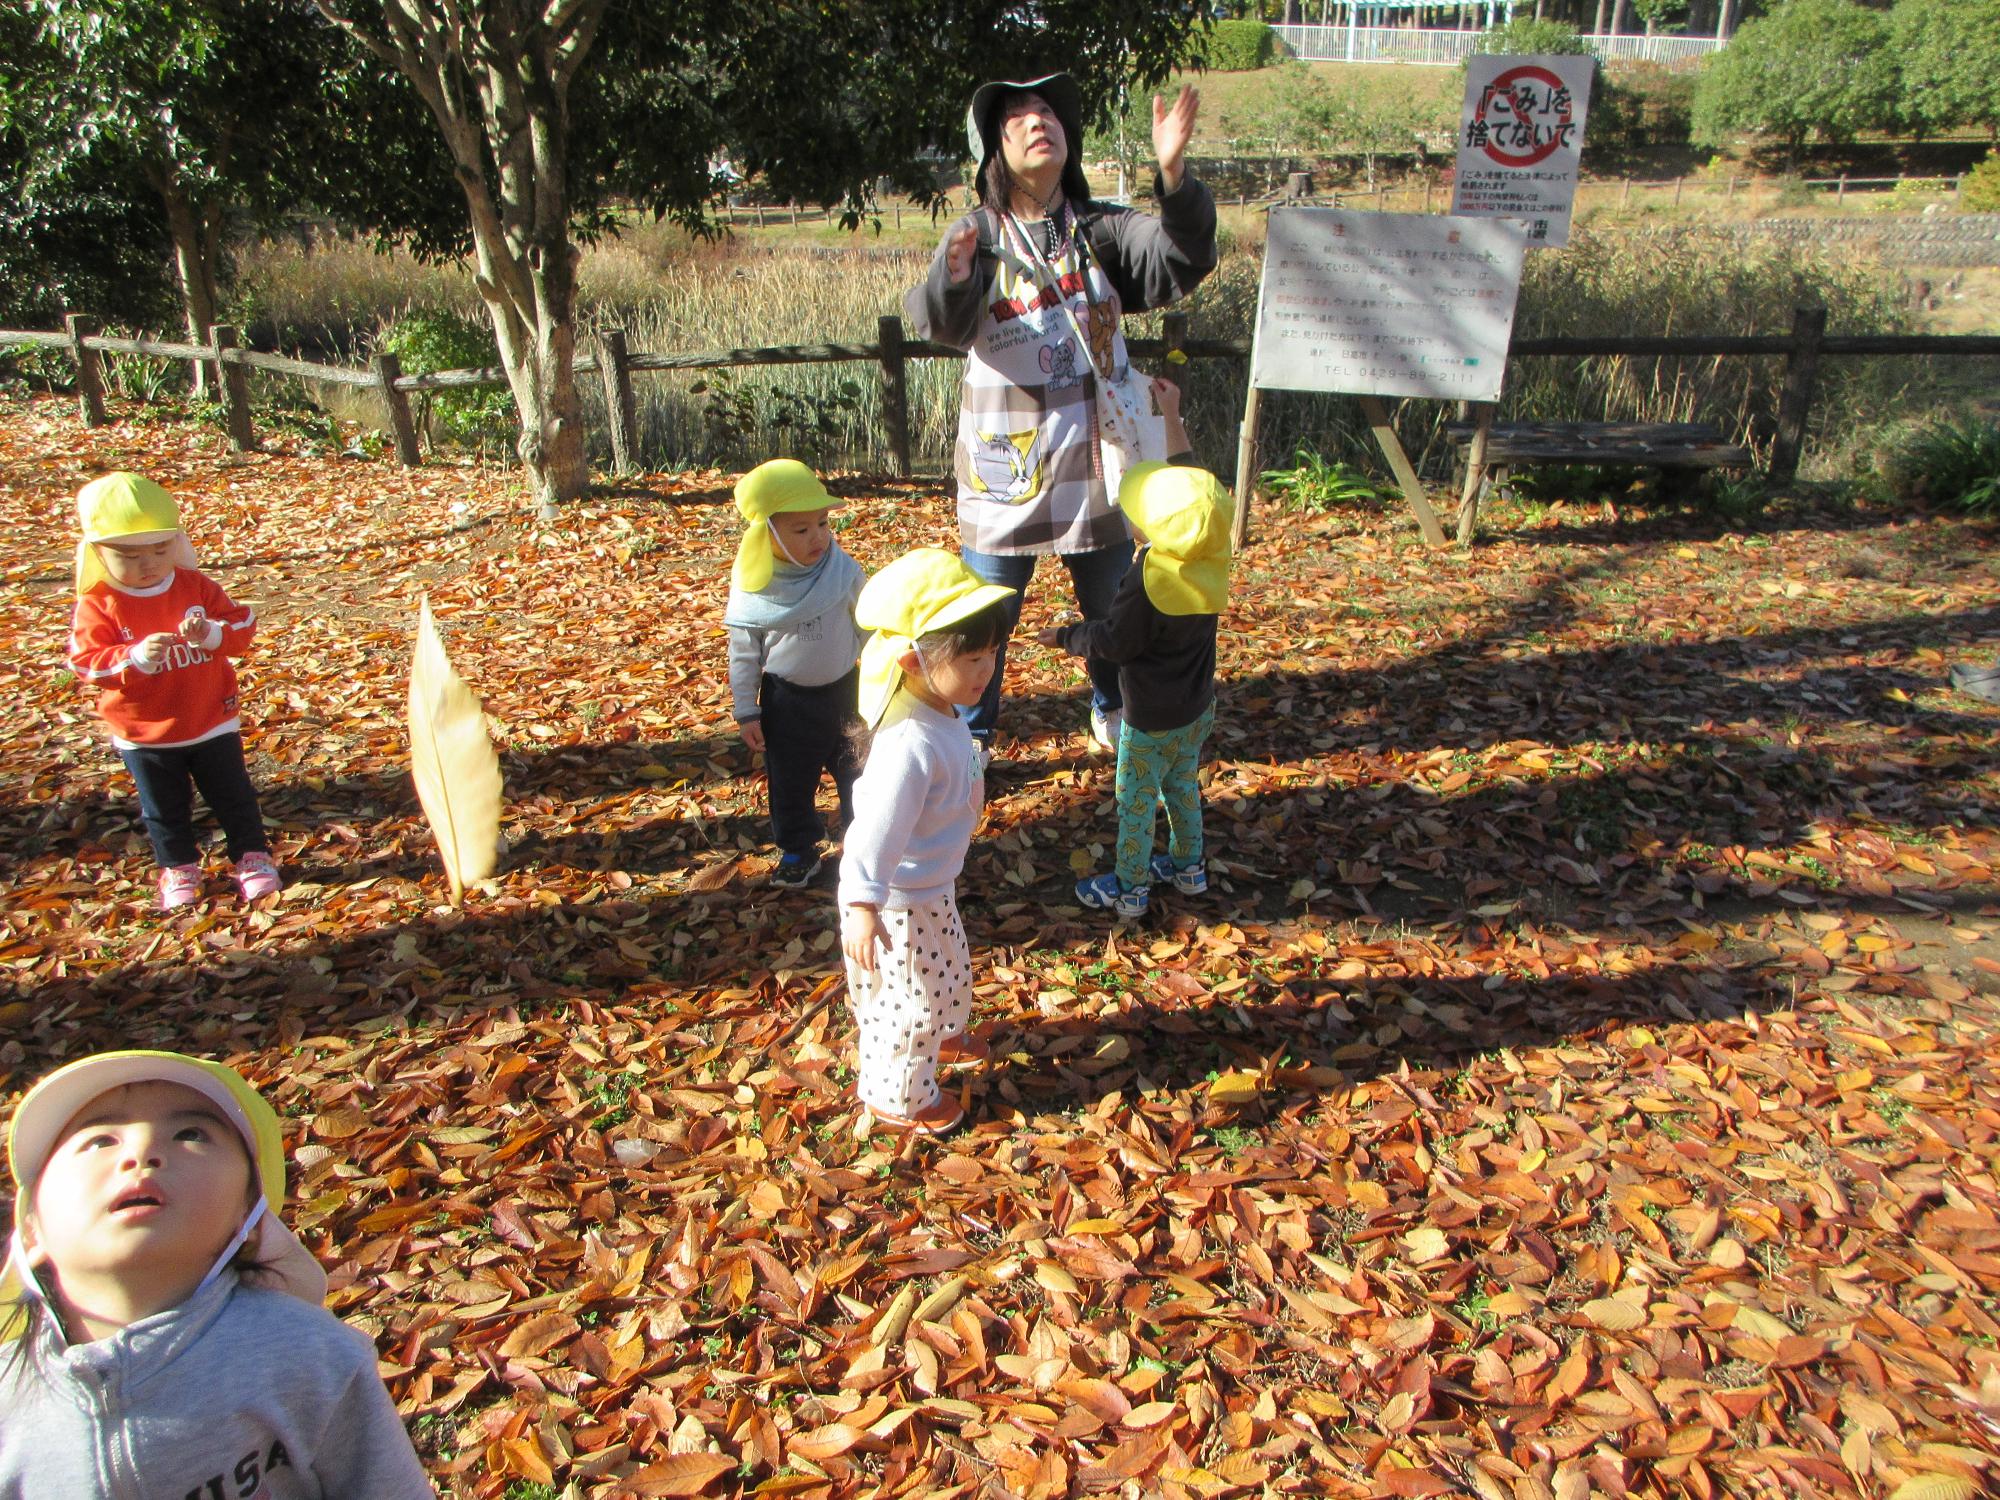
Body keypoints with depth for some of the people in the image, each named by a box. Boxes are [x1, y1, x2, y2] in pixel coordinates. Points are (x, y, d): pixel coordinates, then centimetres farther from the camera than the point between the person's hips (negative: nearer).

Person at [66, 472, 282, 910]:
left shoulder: (196, 585, -6)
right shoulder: (98, 604, -12)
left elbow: (241, 624, -7)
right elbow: (87, 662, -18)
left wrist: (212, 634, -29)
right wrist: (137, 658, -35)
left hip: (212, 722, 1)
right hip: (144, 736, 0)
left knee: (233, 797, 12)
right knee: (164, 809, 15)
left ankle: (253, 856, 26)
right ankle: (179, 867, 32)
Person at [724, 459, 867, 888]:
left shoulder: (843, 570, -12)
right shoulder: (753, 586, -14)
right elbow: (744, 652, -5)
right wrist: (746, 711, -3)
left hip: (845, 689, 1)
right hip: (786, 700, -1)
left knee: (856, 772, 14)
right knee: (789, 781, 13)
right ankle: (798, 849, 32)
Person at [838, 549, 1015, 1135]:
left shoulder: (940, 714, -6)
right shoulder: (912, 744, -38)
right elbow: (877, 826, -43)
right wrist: (863, 906, -51)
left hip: (930, 888, 10)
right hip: (898, 903, -10)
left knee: (950, 972, 33)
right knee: (908, 1003, 13)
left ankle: (942, 1035, 62)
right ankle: (898, 1099, 37)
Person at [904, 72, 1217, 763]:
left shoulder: (1103, 230, 0)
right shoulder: (977, 234, -6)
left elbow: (1185, 258, -17)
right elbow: (938, 321, -23)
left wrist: (1173, 174, -35)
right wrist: (951, 282, -46)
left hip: (1095, 459, 2)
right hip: (1004, 464, -2)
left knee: (1112, 607, 17)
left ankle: (1112, 710, 41)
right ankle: (972, 737, 26)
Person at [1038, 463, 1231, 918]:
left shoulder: (1147, 581, -29)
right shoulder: (1207, 569, -8)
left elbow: (1116, 642, -19)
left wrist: (1067, 636, -5)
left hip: (1152, 720, -7)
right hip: (1199, 708, 7)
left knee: (1136, 800, 7)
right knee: (1183, 786, 24)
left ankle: (1130, 889, 19)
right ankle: (1189, 867, 39)